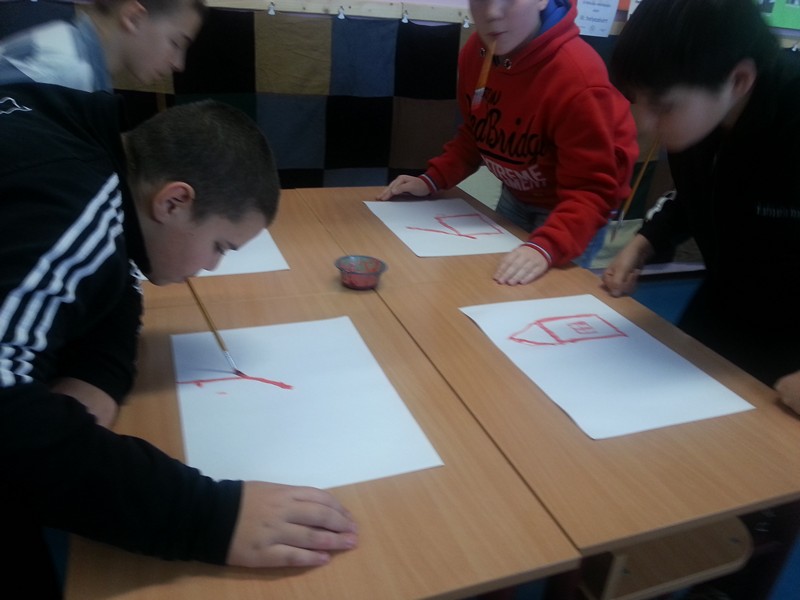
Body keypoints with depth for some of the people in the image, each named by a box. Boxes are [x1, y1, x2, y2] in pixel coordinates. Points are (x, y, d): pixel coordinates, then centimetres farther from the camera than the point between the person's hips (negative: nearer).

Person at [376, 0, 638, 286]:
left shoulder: (576, 77, -33)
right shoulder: (476, 51, -12)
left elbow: (593, 189, -32)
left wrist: (545, 246, -47)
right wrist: (432, 180, -8)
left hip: (571, 211, -6)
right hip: (515, 198, 7)